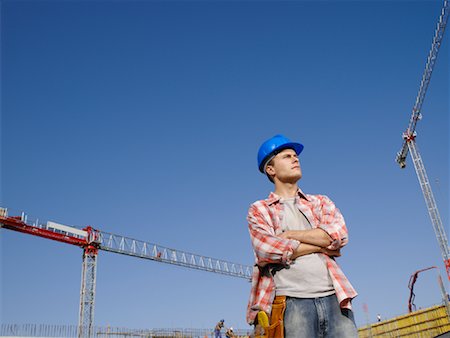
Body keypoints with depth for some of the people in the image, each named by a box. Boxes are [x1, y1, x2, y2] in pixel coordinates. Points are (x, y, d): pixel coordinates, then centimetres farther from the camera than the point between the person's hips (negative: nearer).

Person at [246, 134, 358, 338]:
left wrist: (288, 235, -1)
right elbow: (267, 250, -7)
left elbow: (339, 235, 2)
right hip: (291, 301, -2)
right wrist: (322, 245, 0)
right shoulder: (259, 210, 12)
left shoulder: (320, 202, 22)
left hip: (334, 297, 3)